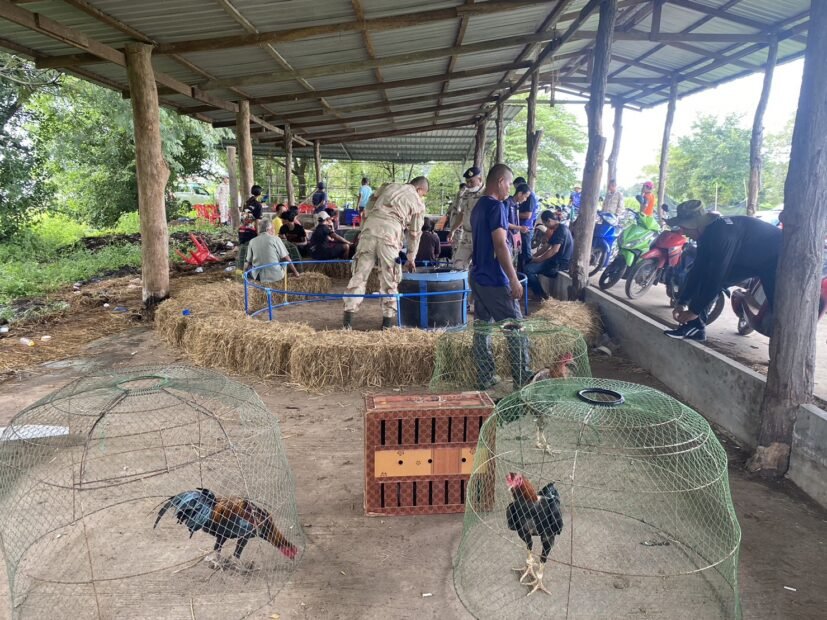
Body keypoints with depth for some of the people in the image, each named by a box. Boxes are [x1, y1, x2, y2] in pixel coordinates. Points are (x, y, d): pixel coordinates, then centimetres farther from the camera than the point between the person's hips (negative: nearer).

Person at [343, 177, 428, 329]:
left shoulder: (388, 186, 25)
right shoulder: (418, 203, 18)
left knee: (360, 274, 6)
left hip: (369, 228, 3)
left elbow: (369, 207, 18)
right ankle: (388, 319, 14)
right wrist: (410, 258, 30)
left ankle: (348, 316, 5)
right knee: (389, 278, 9)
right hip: (390, 233, -3)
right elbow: (415, 234, 21)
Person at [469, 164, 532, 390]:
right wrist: (514, 279, -20)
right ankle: (523, 379, 7)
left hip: (478, 277, 9)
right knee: (515, 329, 0)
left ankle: (485, 379, 15)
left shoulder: (478, 206, 14)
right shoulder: (496, 206, -14)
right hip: (494, 280, -9)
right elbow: (500, 245, -21)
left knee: (482, 328, 10)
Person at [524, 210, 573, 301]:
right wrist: (534, 256, 10)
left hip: (560, 263, -11)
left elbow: (554, 250, -25)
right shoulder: (557, 229, 14)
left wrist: (538, 259, -17)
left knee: (528, 268, -17)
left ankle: (540, 294, -3)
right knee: (530, 263, 18)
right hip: (556, 260, 11)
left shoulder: (561, 229, -18)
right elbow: (546, 246, 19)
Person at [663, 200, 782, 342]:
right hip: (749, 259, 9)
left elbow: (716, 276, -35)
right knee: (705, 277, -3)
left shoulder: (722, 233, -36)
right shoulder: (708, 233, -8)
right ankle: (695, 326, -1)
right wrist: (682, 302, -1)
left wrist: (694, 310, -28)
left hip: (776, 257, -9)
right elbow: (698, 270, -1)